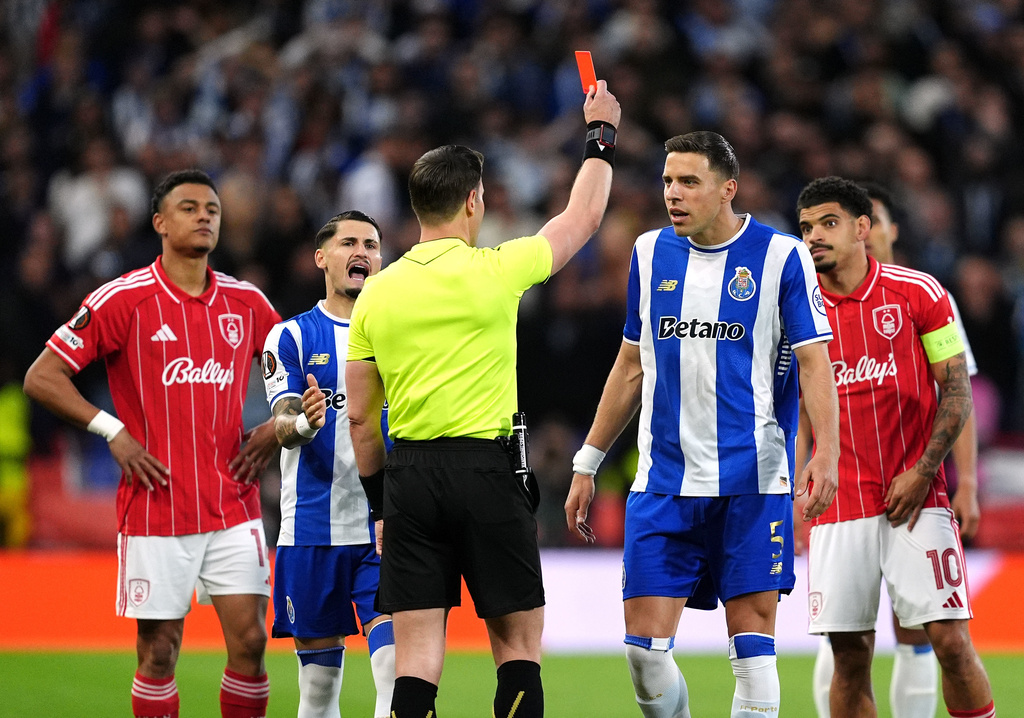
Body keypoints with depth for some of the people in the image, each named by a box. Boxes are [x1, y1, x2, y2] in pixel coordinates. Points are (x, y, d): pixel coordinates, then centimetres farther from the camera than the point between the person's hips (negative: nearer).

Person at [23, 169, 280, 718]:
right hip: (155, 507, -3)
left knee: (249, 640, -3)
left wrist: (275, 428, 7)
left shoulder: (246, 301, 8)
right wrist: (114, 432, -10)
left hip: (234, 507, 3)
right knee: (159, 649, 0)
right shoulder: (123, 299, -5)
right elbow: (41, 377, -4)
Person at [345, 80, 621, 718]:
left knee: (416, 653, 1)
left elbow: (360, 419, 8)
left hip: (409, 475, 3)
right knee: (518, 641, 5)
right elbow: (582, 218, 11)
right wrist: (602, 133, 25)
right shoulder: (494, 271, -6)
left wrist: (380, 501, 19)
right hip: (486, 469, -3)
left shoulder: (377, 293, 4)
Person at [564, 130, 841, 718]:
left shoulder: (781, 256, -2)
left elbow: (814, 362, -5)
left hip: (753, 481, -4)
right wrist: (588, 465, 18)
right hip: (664, 482, 4)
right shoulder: (651, 253, 10)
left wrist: (827, 452, -20)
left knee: (753, 642, -4)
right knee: (645, 646, -4)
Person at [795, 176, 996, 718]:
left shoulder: (918, 293, 1)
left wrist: (923, 471, -9)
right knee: (850, 658, -1)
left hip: (916, 499, -2)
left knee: (950, 639, -9)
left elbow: (957, 390, 1)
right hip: (838, 506, 2)